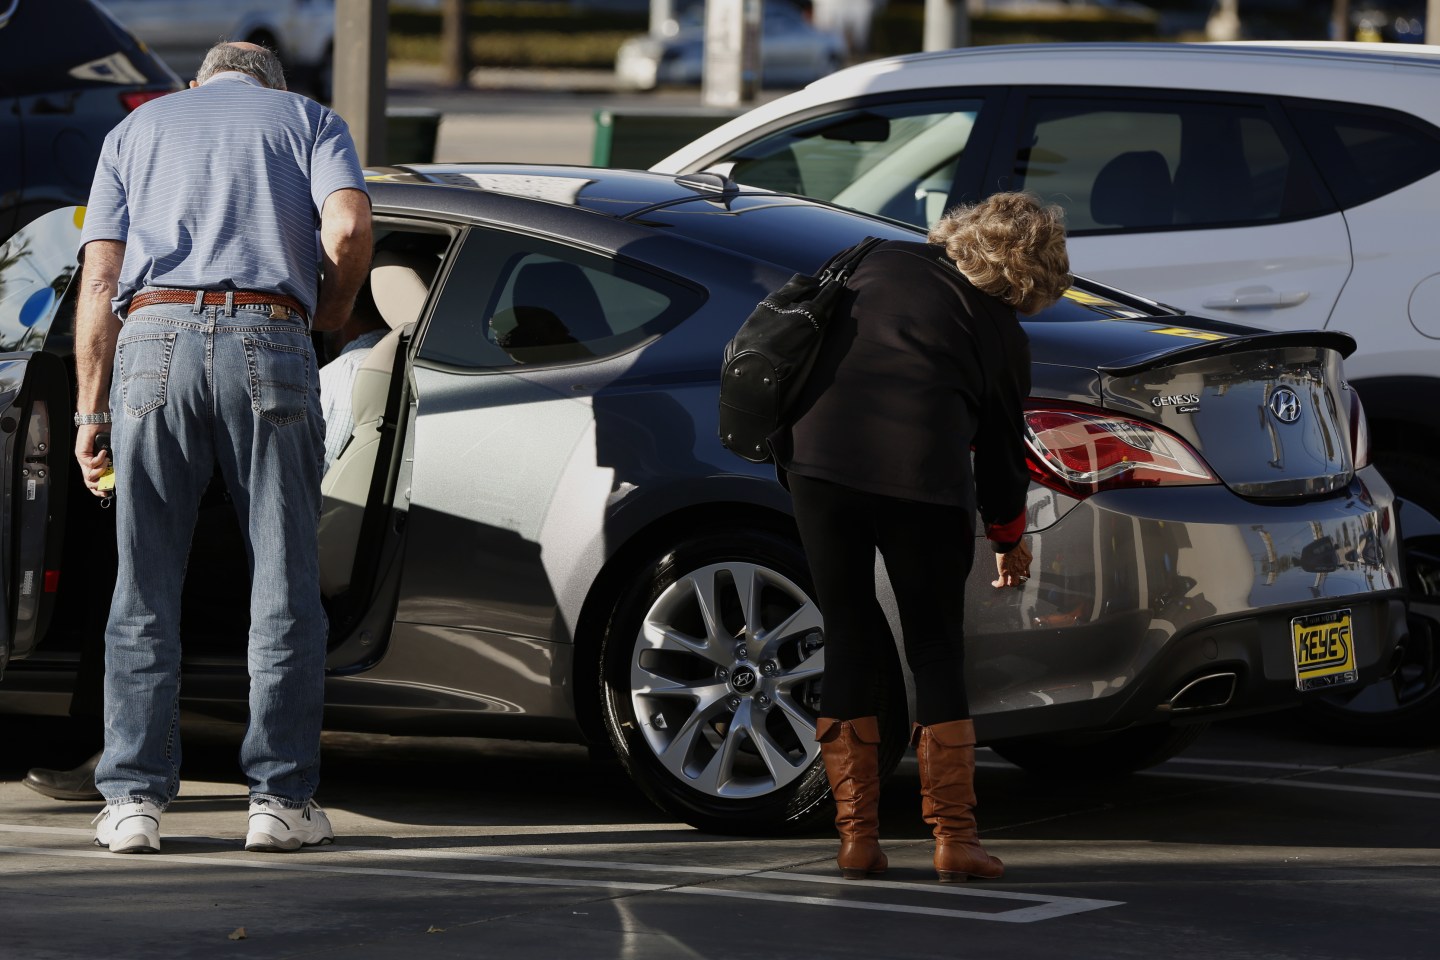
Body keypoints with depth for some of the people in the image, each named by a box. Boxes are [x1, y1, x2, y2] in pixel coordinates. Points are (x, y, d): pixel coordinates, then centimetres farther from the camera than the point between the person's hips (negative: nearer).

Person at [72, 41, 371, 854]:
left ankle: (134, 799, 2)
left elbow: (100, 281, 13)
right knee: (285, 581, 5)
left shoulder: (137, 130, 24)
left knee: (146, 588, 5)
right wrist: (333, 310, 15)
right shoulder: (309, 120, 19)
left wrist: (92, 407, 13)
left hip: (154, 339, 1)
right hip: (267, 340, -1)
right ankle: (281, 796, 4)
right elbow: (349, 224, -3)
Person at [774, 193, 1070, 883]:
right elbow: (1001, 446, 19)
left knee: (848, 644, 11)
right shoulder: (1002, 333, 12)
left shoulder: (886, 262, 19)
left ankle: (856, 839, 10)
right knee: (936, 651, 10)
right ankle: (953, 839, 5)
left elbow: (824, 342, 23)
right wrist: (1009, 542, 34)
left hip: (818, 455, 2)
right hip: (922, 474, -2)